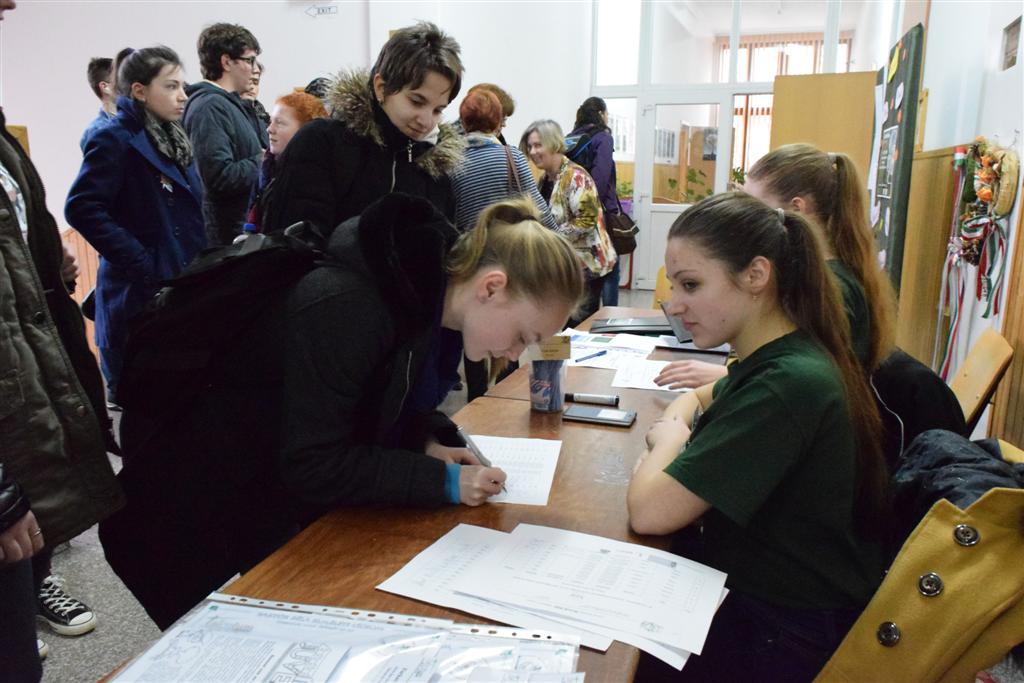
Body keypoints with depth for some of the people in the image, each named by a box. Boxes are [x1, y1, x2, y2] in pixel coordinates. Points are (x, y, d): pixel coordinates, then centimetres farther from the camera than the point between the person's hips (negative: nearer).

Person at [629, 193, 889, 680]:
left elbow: (648, 512, -31)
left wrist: (669, 440, -10)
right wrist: (679, 420, -4)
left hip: (784, 638, -7)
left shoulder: (788, 386, -30)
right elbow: (703, 399, 19)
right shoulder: (787, 356, -1)